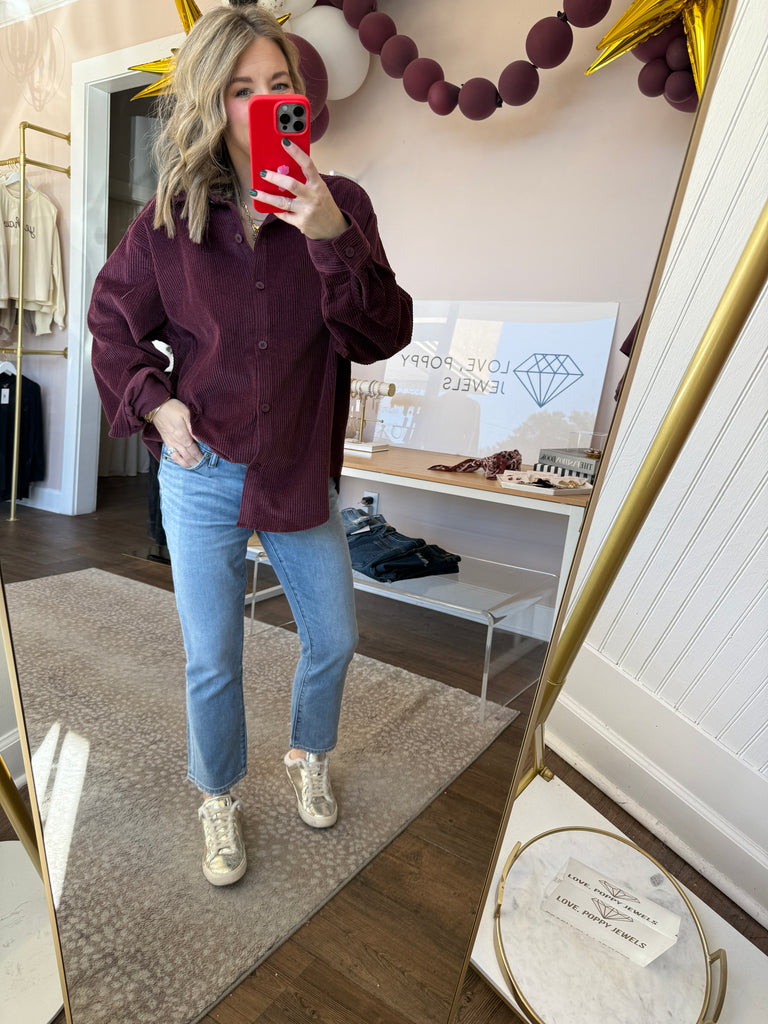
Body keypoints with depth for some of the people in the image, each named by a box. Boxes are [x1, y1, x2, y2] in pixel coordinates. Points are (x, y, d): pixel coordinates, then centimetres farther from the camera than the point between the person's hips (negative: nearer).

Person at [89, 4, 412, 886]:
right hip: (203, 475, 0)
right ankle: (219, 801, 37)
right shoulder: (167, 222, -4)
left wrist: (332, 240, -27)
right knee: (212, 662, 9)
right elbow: (112, 325, 9)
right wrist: (154, 402, -5)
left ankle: (309, 758, 45)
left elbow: (382, 336, -14)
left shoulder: (339, 205, -4)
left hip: (301, 474, 1)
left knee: (333, 638, 13)